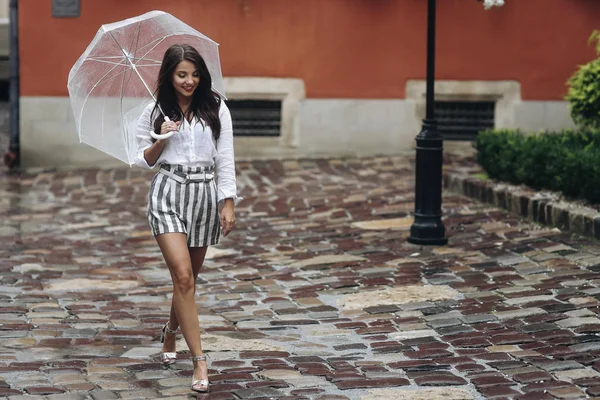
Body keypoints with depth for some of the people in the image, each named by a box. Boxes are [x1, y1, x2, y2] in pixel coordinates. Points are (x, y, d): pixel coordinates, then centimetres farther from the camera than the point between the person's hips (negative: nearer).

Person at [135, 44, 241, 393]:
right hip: (168, 194, -2)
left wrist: (228, 203, -2)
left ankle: (171, 333, 43)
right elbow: (144, 162, 6)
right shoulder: (155, 112, 1)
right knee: (182, 275, -15)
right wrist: (160, 141, -13)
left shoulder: (216, 109, 3)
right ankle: (200, 361, -15)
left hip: (205, 195, 2)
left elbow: (225, 158, 3)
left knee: (190, 276, 14)